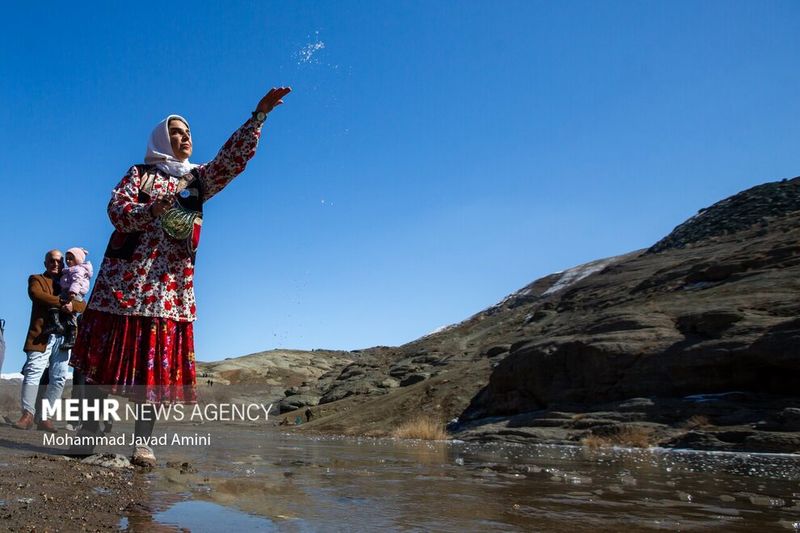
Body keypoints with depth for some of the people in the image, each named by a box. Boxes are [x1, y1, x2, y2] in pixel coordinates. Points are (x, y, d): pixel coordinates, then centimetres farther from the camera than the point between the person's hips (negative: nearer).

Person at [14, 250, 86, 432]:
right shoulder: (37, 279, 14)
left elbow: (82, 305, 10)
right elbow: (36, 294, -10)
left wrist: (72, 305, -13)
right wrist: (62, 302, -19)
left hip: (63, 336, 4)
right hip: (42, 334, -3)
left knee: (59, 378, -1)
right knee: (33, 372, -11)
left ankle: (46, 417, 3)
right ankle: (28, 415, -7)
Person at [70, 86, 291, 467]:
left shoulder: (199, 178, 16)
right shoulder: (139, 173, 10)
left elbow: (233, 158, 4)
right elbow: (116, 211, -3)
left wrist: (259, 115, -6)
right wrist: (153, 210, -22)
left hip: (170, 286, 2)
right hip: (125, 279, -1)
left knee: (158, 363, -4)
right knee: (105, 353, 1)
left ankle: (143, 443, -2)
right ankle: (89, 428, 14)